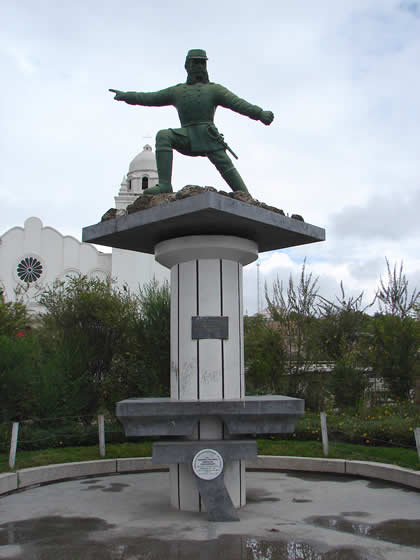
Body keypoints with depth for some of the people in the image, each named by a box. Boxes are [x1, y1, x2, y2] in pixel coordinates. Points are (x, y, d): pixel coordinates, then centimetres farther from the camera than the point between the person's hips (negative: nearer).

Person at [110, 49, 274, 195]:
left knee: (226, 166, -16)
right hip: (187, 136, 2)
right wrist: (126, 96, 18)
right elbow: (150, 98, 28)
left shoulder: (214, 89, 19)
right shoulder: (178, 91, 29)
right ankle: (165, 184, -32)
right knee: (163, 136, -23)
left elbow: (237, 103, 5)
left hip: (208, 135, -2)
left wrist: (260, 113, -10)